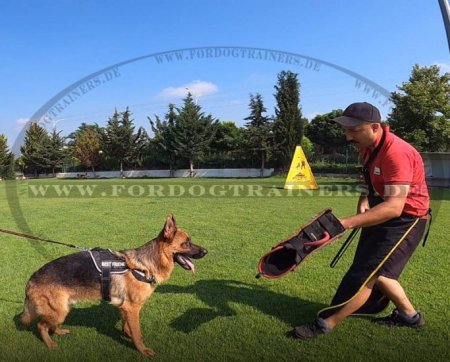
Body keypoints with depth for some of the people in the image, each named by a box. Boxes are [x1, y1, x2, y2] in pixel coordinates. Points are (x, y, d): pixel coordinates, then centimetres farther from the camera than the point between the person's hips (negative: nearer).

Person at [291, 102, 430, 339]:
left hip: (405, 220, -10)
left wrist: (347, 222, -44)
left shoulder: (396, 153, -30)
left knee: (366, 273, -9)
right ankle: (409, 315, 38)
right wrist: (364, 201, 0)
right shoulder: (369, 147, 0)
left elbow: (394, 207, -38)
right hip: (383, 216, 10)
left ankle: (325, 325, 0)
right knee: (375, 271, 19)